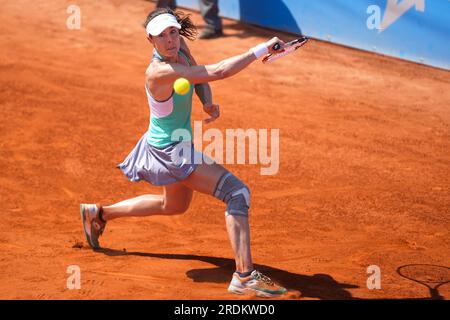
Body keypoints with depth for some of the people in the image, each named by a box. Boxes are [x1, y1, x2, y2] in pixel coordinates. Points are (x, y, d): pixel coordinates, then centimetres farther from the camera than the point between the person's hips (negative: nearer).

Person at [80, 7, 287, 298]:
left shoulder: (180, 45, -6)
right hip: (171, 151, -10)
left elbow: (201, 78, 12)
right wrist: (262, 49, -36)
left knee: (174, 206, 33)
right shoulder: (160, 72, -30)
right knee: (238, 192, -21)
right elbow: (219, 72, -37)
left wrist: (208, 101, -9)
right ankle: (245, 275, -27)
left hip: (180, 145, 10)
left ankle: (99, 213, 45)